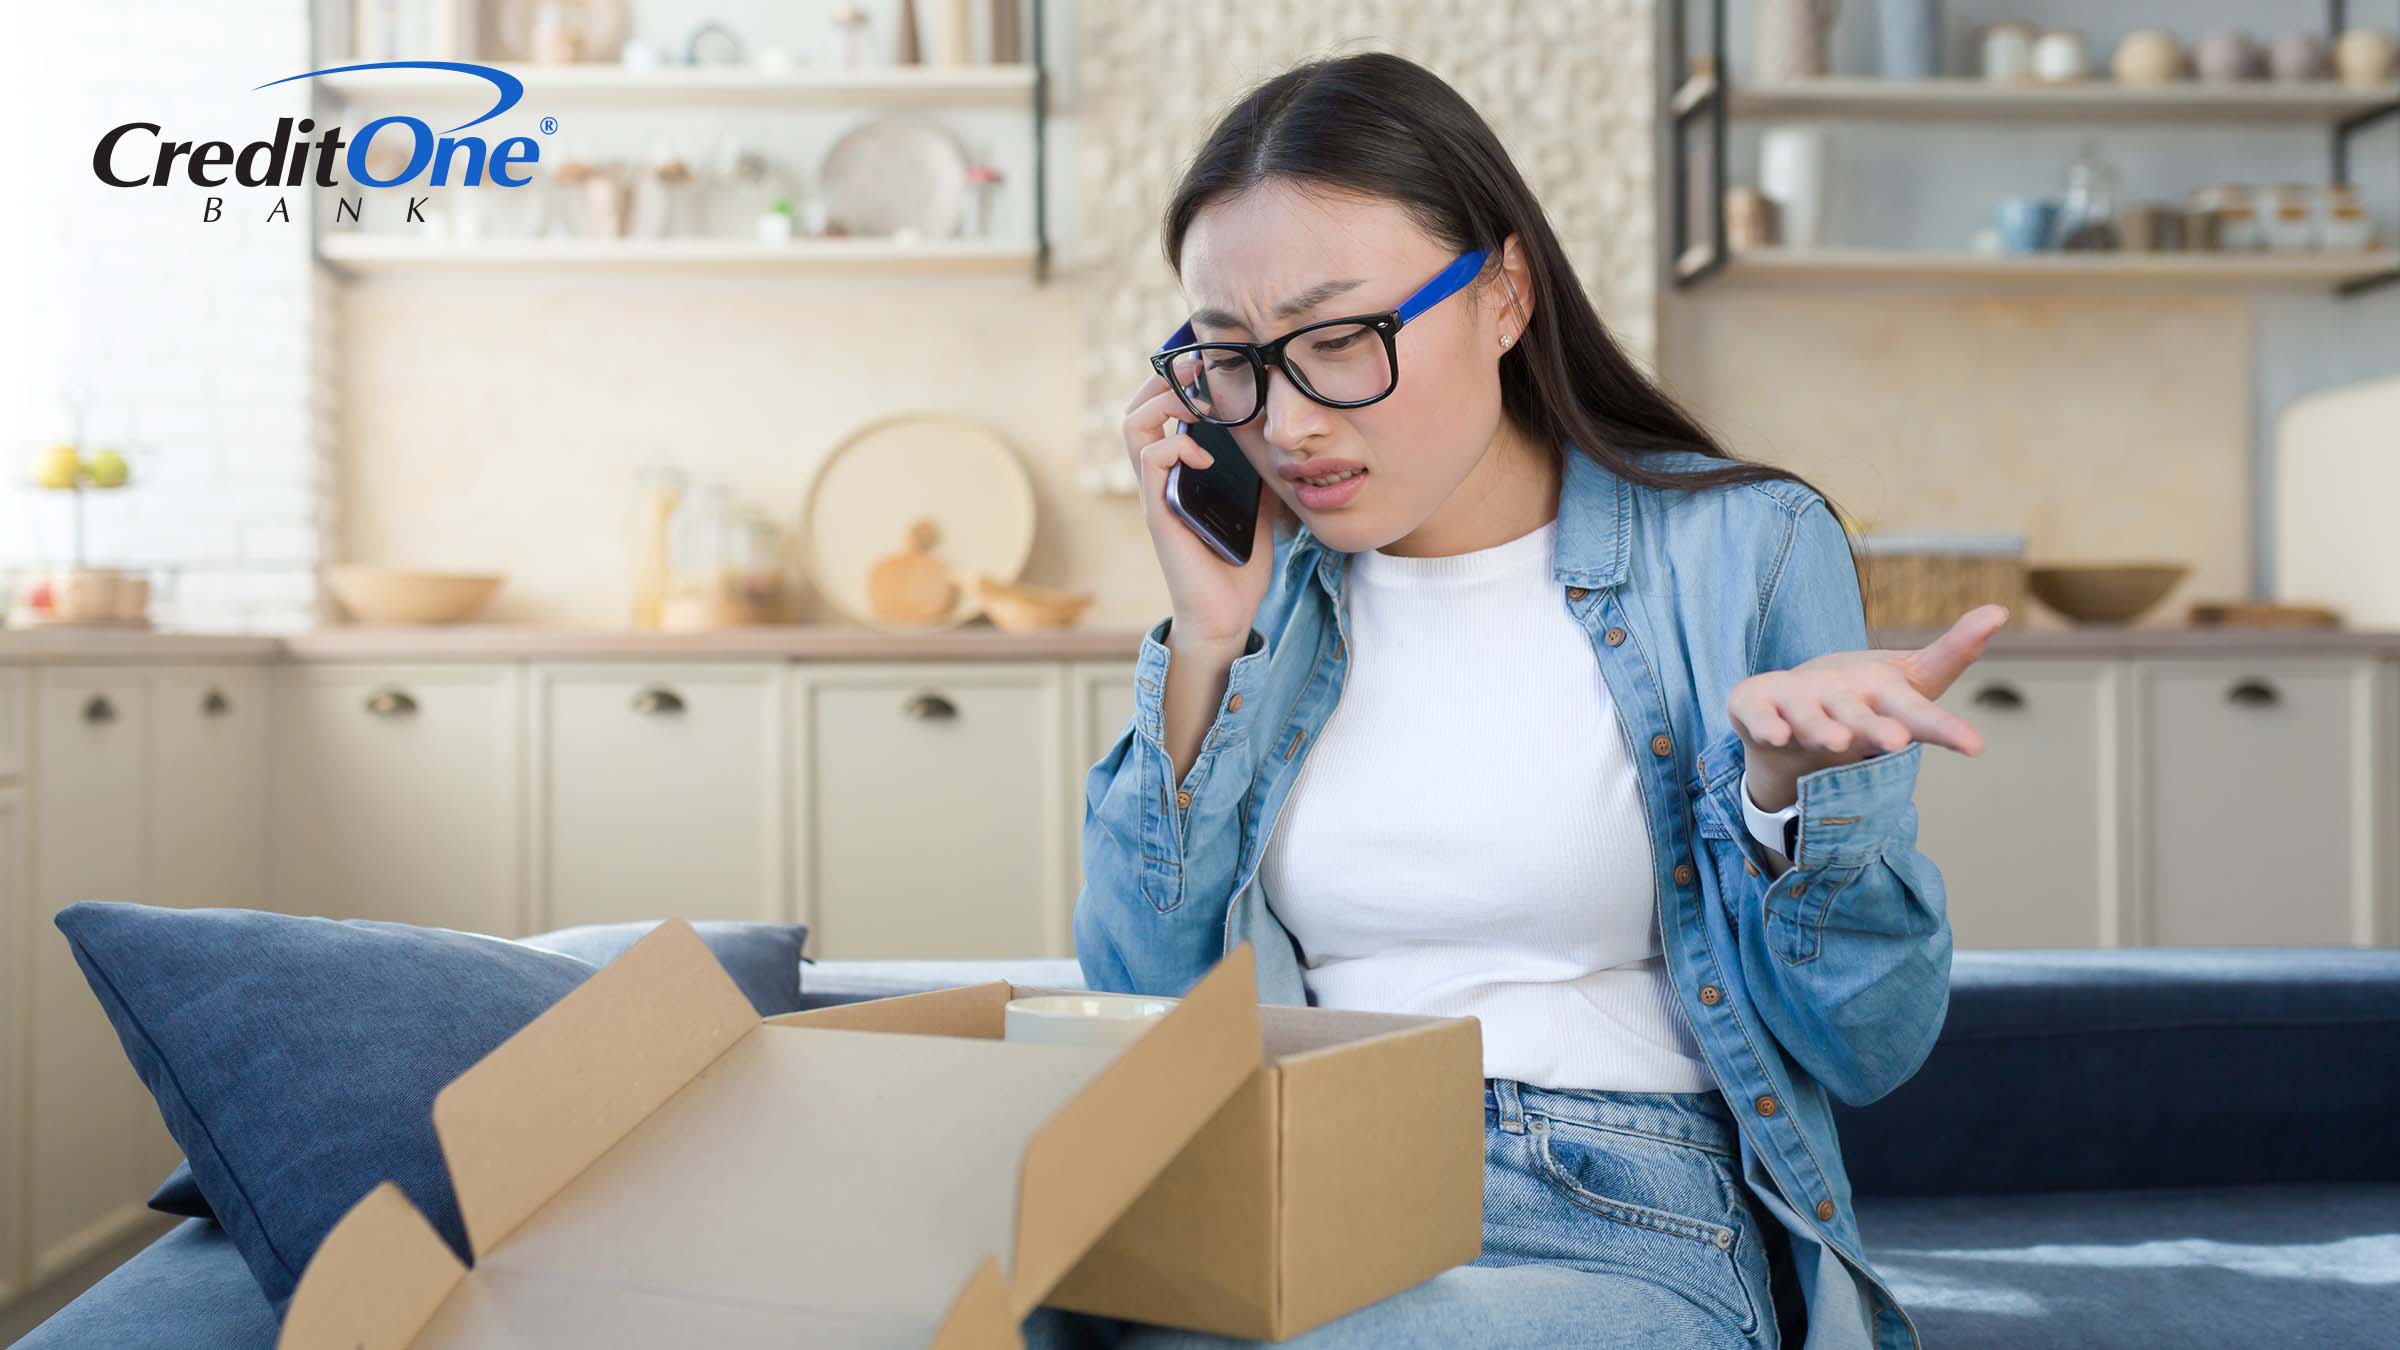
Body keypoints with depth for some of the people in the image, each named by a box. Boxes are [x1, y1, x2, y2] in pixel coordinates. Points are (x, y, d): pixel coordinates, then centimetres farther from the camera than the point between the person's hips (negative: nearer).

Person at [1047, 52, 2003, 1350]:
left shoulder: (1742, 549, 0)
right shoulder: (1259, 584, 11)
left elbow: (1866, 1049, 0)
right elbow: (1138, 997, 5)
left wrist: (1786, 782, -19)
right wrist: (1207, 642, -1)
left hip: (1623, 1228, -2)